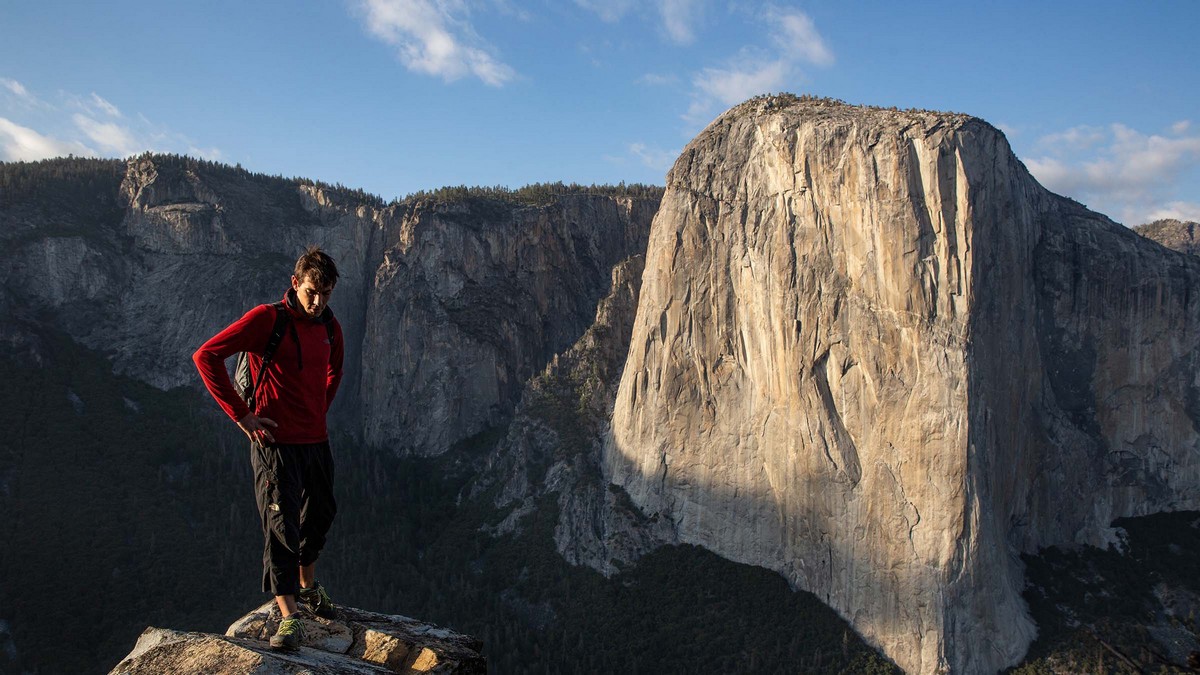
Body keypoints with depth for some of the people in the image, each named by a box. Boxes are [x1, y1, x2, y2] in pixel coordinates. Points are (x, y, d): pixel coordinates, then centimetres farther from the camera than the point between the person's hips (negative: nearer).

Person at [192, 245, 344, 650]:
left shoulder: (329, 327, 7)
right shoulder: (268, 318, -12)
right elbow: (206, 356, -16)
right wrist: (240, 414, -16)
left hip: (317, 441, 7)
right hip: (276, 442, -7)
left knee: (319, 517, 19)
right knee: (281, 528, -5)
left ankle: (308, 588, 42)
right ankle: (289, 620, 1)